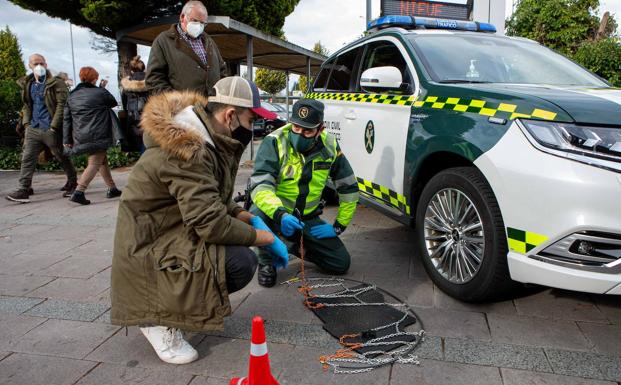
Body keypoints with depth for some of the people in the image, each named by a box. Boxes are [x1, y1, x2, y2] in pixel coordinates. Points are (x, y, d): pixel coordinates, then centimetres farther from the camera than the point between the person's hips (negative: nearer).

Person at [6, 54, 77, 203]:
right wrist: (26, 122, 8)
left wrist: (54, 126, -17)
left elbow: (62, 105, -13)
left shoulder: (56, 83, -6)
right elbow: (26, 106, 23)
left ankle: (72, 182, 26)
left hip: (50, 129, -5)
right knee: (27, 158, -2)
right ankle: (24, 190, -3)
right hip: (33, 128, 6)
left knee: (62, 158, 8)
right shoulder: (27, 85, 14)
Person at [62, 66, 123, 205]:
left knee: (102, 160, 19)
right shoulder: (100, 92, -6)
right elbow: (114, 103, 12)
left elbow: (66, 119, 8)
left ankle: (112, 188, 25)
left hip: (81, 136, 6)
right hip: (98, 135, -6)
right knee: (95, 163, -4)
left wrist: (67, 139, 9)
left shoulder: (71, 96, 10)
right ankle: (78, 192, -15)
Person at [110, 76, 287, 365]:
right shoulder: (188, 151, -26)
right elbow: (210, 223, -28)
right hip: (150, 245, -10)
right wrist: (265, 237, -17)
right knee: (242, 263, -23)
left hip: (174, 229, 10)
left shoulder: (209, 138, 4)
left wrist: (248, 217, 0)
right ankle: (160, 319, -6)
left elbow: (214, 201, 14)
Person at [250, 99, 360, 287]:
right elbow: (259, 186, -31)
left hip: (308, 219, 4)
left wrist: (339, 226, -1)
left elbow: (349, 188, 1)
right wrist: (280, 215, -48)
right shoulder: (274, 142, -21)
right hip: (274, 213, -3)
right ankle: (266, 260, -5)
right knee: (258, 216, -38)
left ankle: (298, 248, 26)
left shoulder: (329, 146, -8)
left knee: (341, 263, -3)